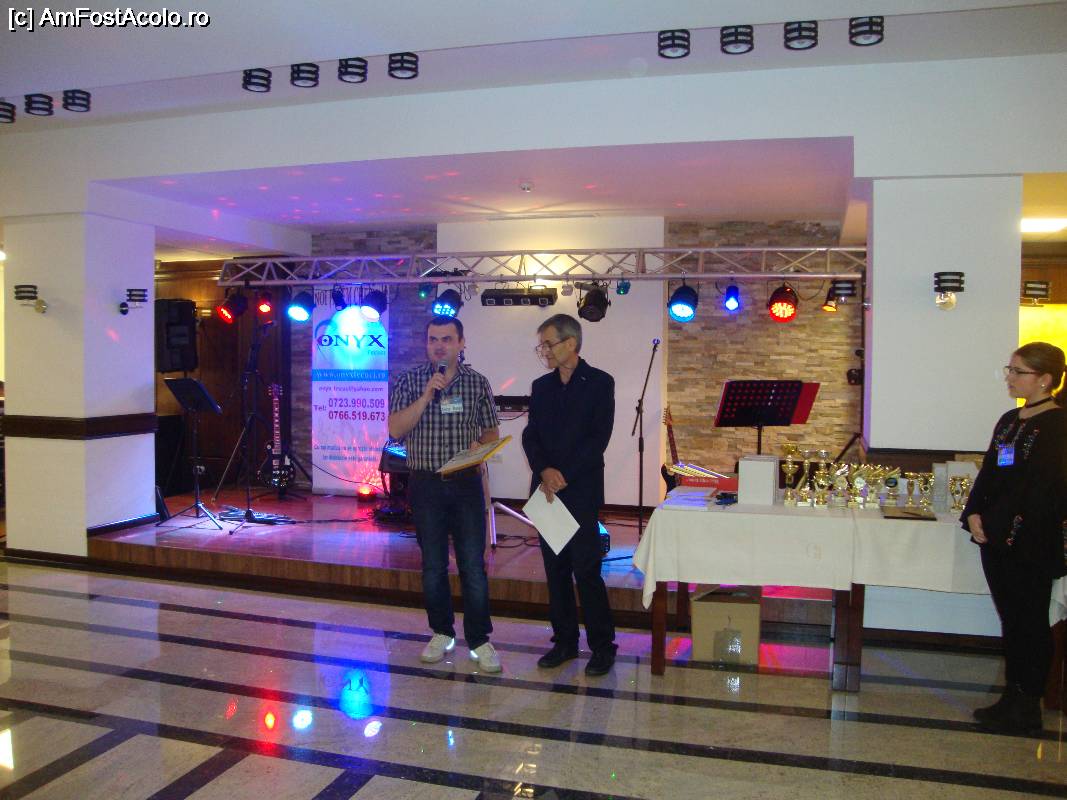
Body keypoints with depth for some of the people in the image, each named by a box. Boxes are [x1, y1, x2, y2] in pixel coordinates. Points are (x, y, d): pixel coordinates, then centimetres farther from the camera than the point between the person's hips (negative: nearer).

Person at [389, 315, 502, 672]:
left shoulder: (477, 383, 3)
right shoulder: (409, 382, 0)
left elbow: (492, 432, 8)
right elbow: (395, 430, -9)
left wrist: (480, 445, -14)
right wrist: (426, 396, -19)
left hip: (466, 482, 0)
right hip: (426, 484, 0)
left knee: (473, 565, 0)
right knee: (433, 565, 10)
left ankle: (479, 639, 11)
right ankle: (441, 633, 27)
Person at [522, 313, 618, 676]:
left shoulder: (599, 383, -2)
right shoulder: (541, 386, 12)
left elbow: (599, 437, -10)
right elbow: (531, 435, 7)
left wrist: (565, 476, -15)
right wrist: (544, 471, -11)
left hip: (581, 490, -5)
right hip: (547, 489, 5)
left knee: (586, 570, -4)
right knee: (555, 570, 10)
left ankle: (602, 646, 9)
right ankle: (565, 642, 21)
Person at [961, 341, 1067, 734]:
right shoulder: (1009, 421, 12)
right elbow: (988, 473, 13)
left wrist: (997, 525, -16)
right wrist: (974, 514, -1)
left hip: (1031, 543, -7)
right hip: (997, 539, 8)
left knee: (1030, 622, 4)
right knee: (1010, 619, 15)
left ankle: (1028, 708, 16)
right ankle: (1012, 696, 26)